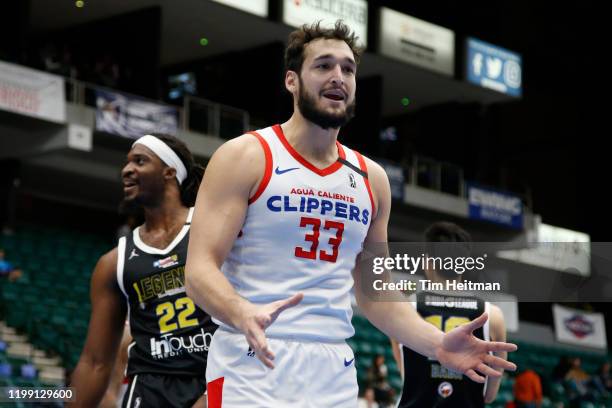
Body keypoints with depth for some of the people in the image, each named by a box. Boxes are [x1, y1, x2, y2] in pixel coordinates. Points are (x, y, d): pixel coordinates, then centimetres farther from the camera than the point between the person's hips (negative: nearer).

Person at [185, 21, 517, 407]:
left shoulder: (371, 178, 12)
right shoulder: (244, 157, -4)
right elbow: (200, 269, -11)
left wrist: (438, 344, 2)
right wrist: (244, 314, -31)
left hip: (335, 376, 5)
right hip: (252, 367, -5)